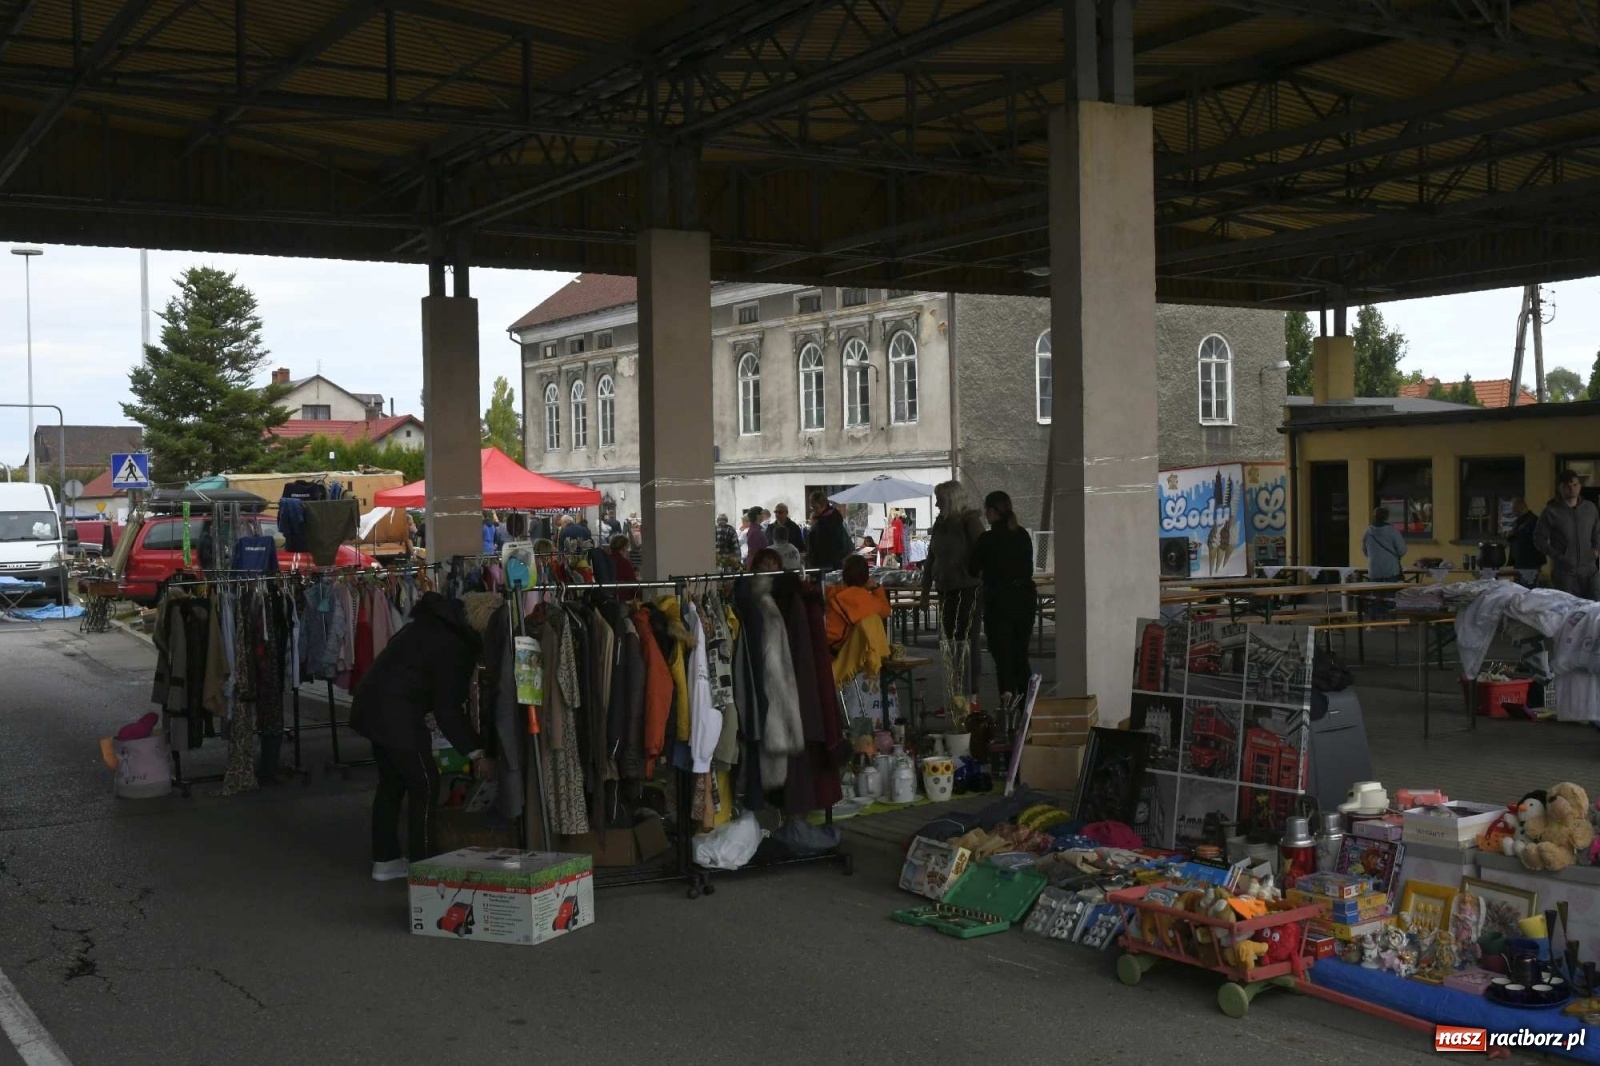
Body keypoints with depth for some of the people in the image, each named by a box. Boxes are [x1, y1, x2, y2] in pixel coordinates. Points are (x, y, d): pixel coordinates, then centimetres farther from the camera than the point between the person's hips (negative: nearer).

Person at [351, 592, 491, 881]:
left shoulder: (428, 627, 14)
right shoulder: (455, 646, -15)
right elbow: (447, 708, -15)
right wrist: (475, 753, -10)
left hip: (371, 705, 10)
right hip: (397, 715, -10)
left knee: (392, 781, 19)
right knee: (424, 784, 0)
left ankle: (385, 860, 27)